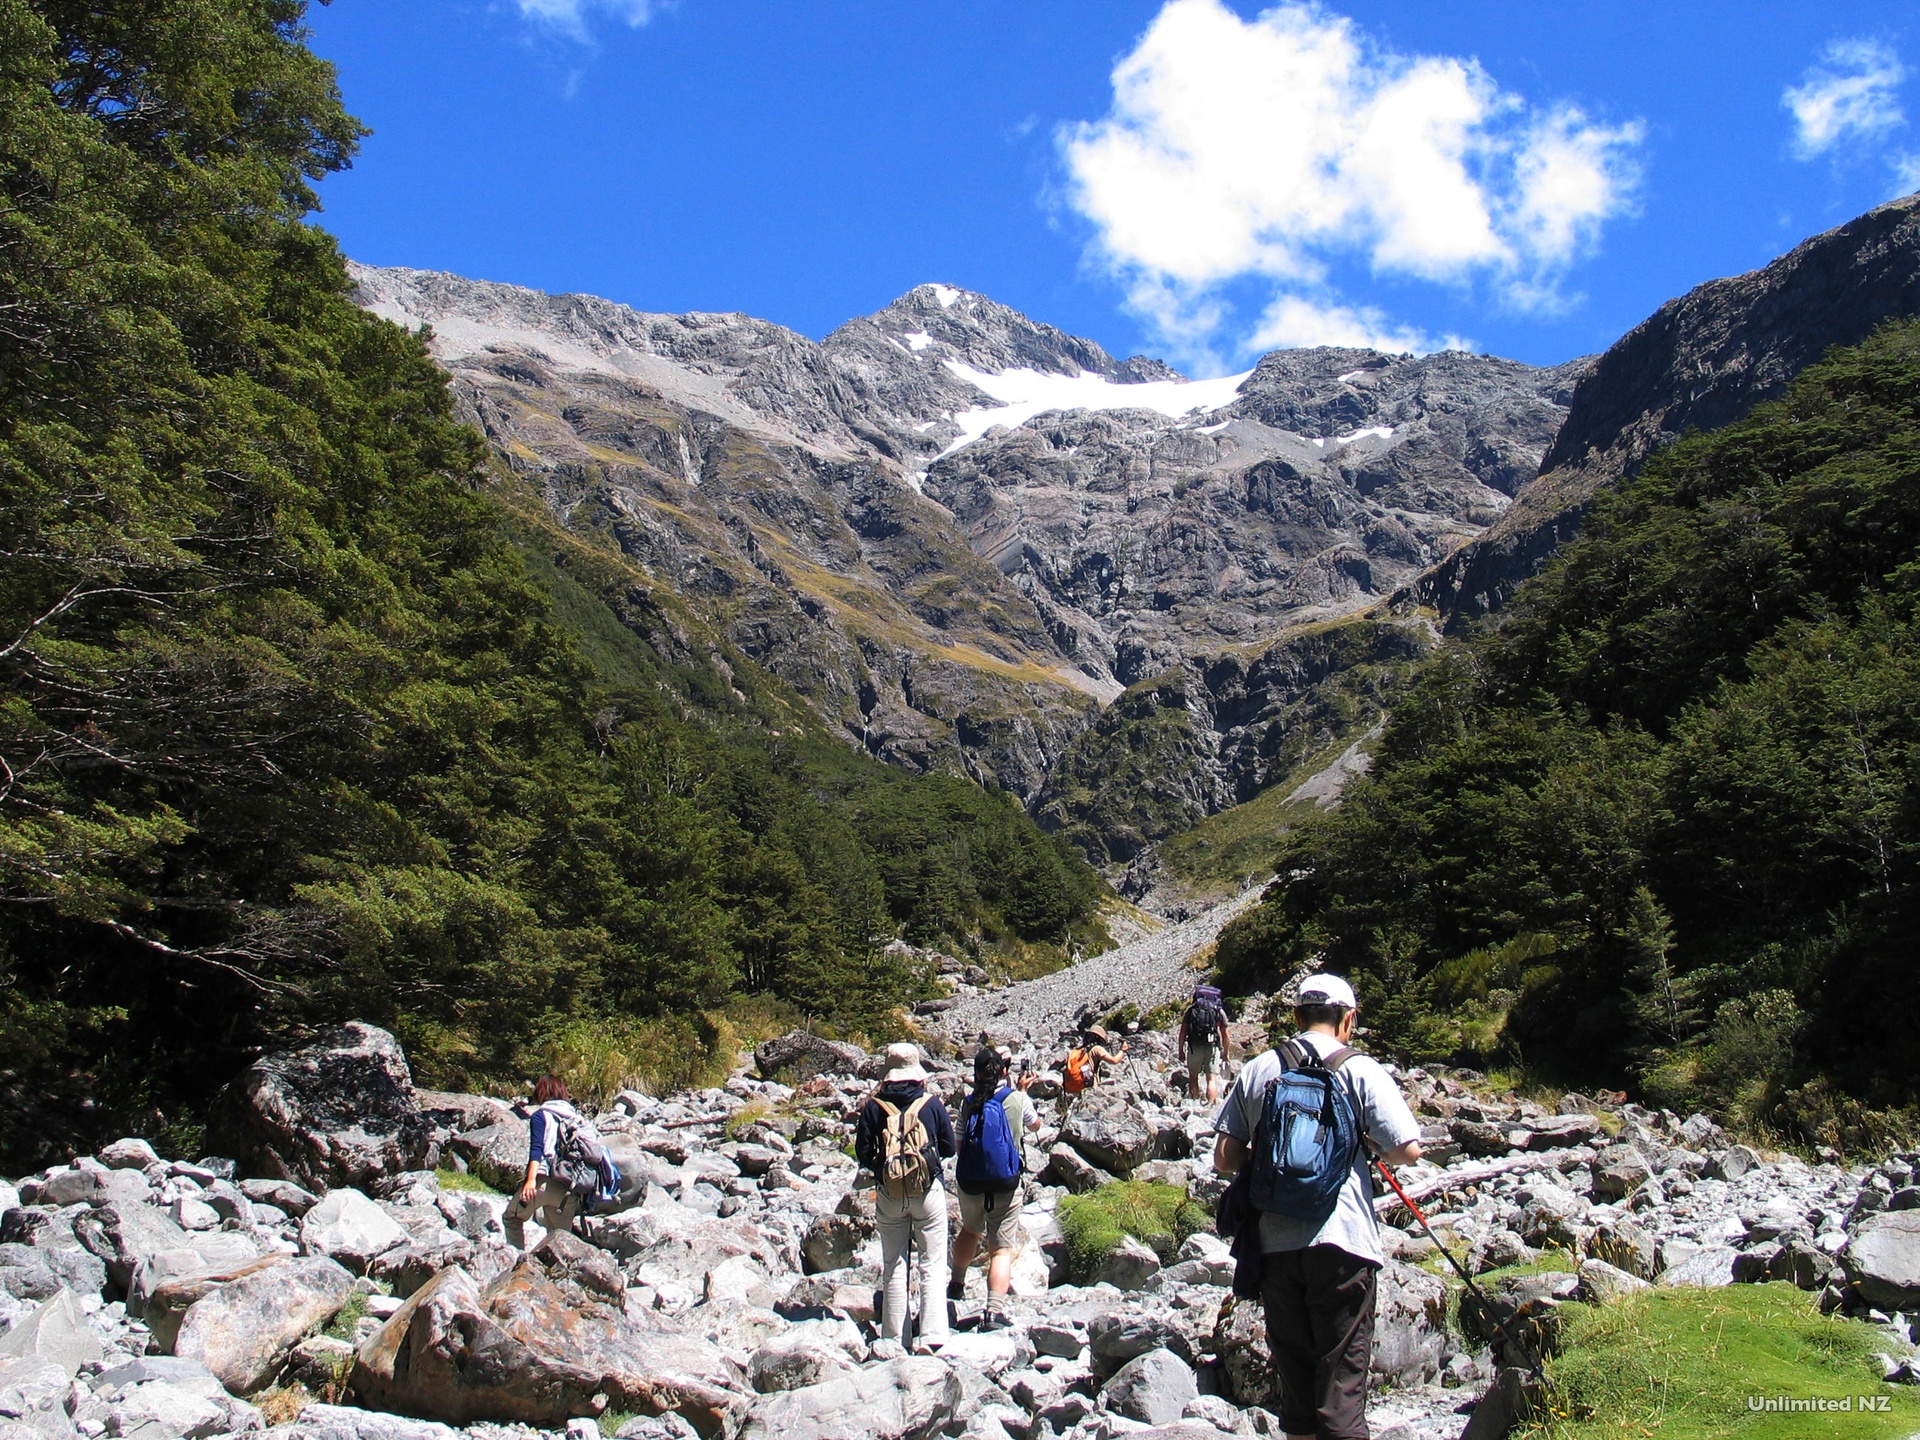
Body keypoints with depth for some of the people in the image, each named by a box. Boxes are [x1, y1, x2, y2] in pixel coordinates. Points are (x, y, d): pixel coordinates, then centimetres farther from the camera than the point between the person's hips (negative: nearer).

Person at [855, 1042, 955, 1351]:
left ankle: (894, 1340, 15)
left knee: (893, 1268, 11)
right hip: (929, 1191, -1)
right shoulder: (932, 1103, -5)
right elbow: (948, 1147, 4)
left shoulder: (873, 1106, -5)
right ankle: (932, 1338, -5)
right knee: (932, 1267, 4)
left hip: (889, 1195, 1)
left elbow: (863, 1153, -2)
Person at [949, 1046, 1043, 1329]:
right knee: (1001, 1249, 0)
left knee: (971, 1231, 29)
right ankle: (993, 1311, -10)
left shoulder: (969, 1103, -1)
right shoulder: (1018, 1099, -6)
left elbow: (959, 1145, 3)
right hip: (1006, 1185, -3)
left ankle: (956, 1283, 43)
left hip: (969, 1182, 3)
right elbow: (1035, 1124, 14)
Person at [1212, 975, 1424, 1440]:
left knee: (1294, 1380, 14)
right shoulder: (1361, 1070, -2)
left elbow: (1225, 1160, 5)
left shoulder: (1255, 1071, 7)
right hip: (1341, 1243, -3)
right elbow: (1408, 1151, -7)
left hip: (1274, 1243, 3)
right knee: (1341, 1383, 2)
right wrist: (1369, 1143, 13)